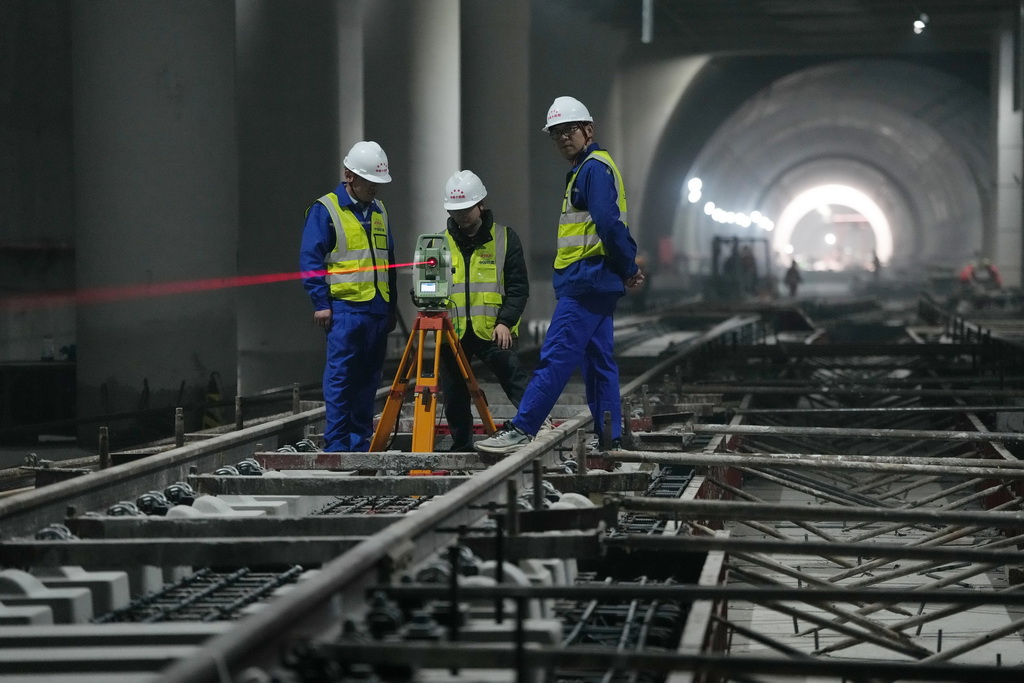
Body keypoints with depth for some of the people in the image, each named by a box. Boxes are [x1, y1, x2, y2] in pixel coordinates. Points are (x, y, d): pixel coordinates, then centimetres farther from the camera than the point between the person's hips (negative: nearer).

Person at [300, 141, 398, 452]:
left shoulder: (379, 212, 18)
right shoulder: (325, 210, -3)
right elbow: (310, 260, -7)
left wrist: (392, 306, 20)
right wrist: (321, 304, -12)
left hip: (378, 310, 7)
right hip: (344, 308, -7)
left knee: (368, 380, 9)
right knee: (340, 378, -8)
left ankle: (361, 444, 15)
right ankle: (336, 446, -6)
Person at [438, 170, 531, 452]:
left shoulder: (505, 238, 1)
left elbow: (518, 287, -1)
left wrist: (505, 321, -14)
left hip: (493, 332, -3)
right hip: (453, 332, 3)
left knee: (518, 384, -15)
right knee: (454, 397, 9)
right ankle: (462, 450, 22)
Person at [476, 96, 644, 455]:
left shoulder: (595, 167, -11)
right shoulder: (584, 169, 22)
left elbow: (609, 223, -21)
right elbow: (612, 224, 23)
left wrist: (627, 267, -12)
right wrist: (628, 266, 12)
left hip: (586, 280, -11)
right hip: (594, 283, 11)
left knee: (556, 355, -12)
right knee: (598, 361, 10)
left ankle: (522, 428, -15)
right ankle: (609, 439, 12)